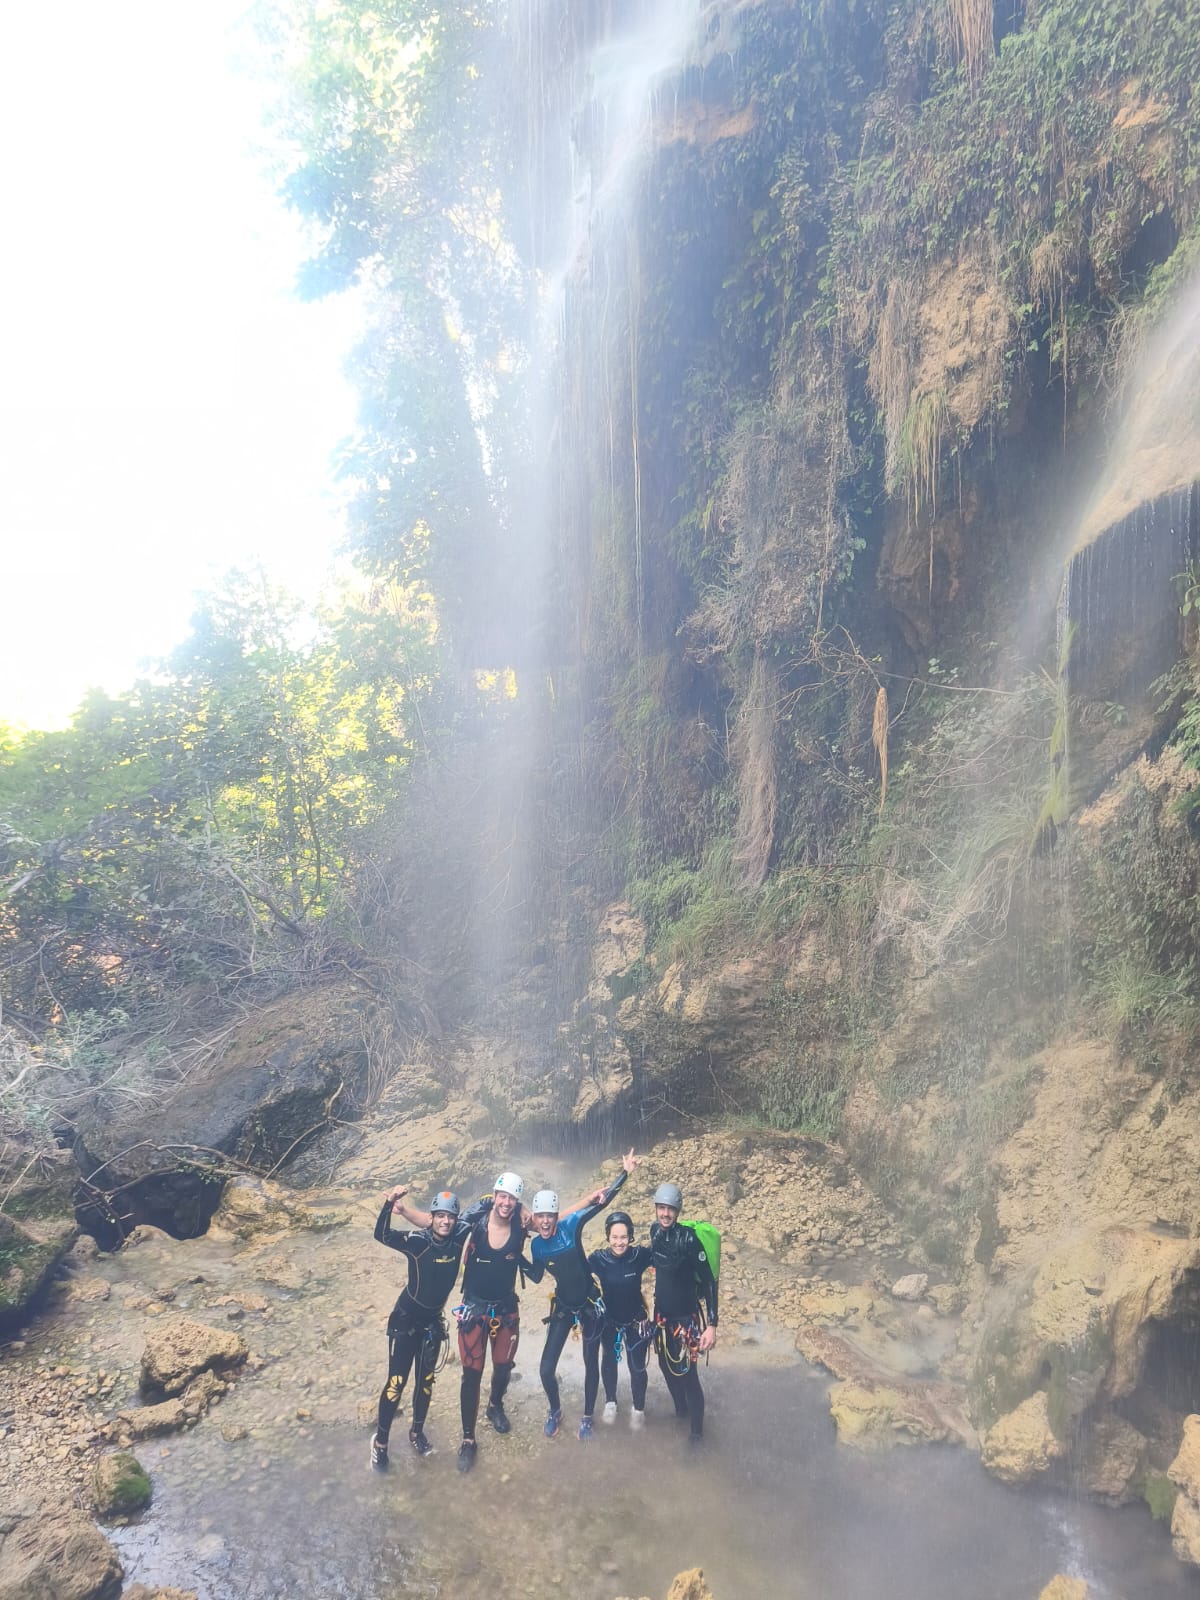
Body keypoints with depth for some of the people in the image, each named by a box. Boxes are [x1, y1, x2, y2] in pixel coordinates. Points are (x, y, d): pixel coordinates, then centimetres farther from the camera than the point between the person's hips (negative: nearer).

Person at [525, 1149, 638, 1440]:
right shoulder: (536, 1244, -8)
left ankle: (587, 1418, 32)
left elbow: (602, 1201, -22)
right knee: (546, 1369, -1)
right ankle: (555, 1411, 28)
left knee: (591, 1364, 9)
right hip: (562, 1306, 3)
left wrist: (626, 1172, -27)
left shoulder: (571, 1226, -20)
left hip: (589, 1304, -3)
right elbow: (536, 1276, 8)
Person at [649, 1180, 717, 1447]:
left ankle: (697, 1427, 19)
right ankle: (681, 1409, 44)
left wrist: (711, 1325, -24)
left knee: (687, 1373, -1)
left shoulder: (688, 1239, -25)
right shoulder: (655, 1231, -6)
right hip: (662, 1315, 6)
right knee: (666, 1365, 20)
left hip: (686, 1317, -6)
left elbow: (709, 1282, -21)